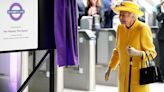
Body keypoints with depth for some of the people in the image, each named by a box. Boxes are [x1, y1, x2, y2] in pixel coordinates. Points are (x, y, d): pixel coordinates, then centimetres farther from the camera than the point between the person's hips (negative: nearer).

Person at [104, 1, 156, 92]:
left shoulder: (143, 28, -18)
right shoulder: (120, 28, 1)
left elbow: (151, 54, -13)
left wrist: (136, 53, -32)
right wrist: (109, 68, 9)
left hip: (139, 73, -6)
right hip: (124, 73, 6)